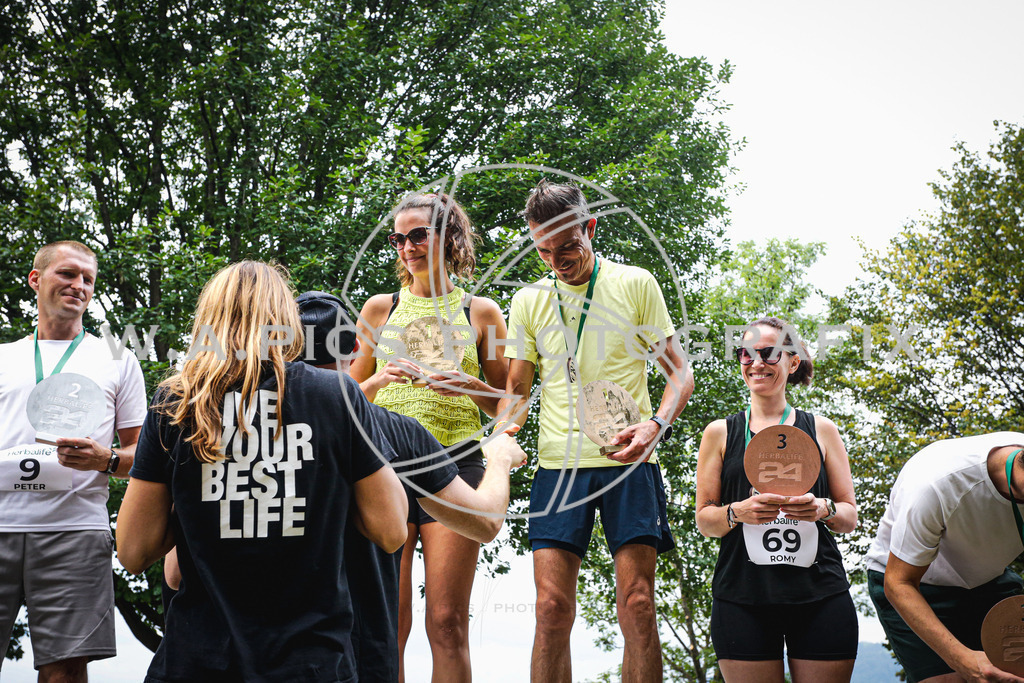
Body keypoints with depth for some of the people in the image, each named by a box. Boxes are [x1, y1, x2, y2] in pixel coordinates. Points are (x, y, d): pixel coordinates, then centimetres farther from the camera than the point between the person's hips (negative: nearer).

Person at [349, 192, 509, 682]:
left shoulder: (480, 311, 10)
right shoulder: (380, 308, 14)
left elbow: (508, 406, 13)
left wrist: (469, 386, -7)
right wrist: (379, 381, -3)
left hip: (455, 464, -1)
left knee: (447, 623, -3)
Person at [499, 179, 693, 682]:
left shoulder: (635, 284, 5)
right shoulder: (528, 301, 12)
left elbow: (679, 371, 5)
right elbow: (517, 388, 16)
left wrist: (656, 424, -14)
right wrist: (505, 431, -7)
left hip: (627, 460, -2)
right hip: (558, 464, 2)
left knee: (637, 604, -7)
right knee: (552, 608, -5)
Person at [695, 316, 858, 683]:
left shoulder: (821, 430, 11)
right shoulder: (720, 433, 10)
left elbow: (850, 518, 11)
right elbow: (704, 520, 9)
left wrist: (823, 509, -11)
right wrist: (738, 512, -12)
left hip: (820, 597, 1)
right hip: (741, 599, 0)